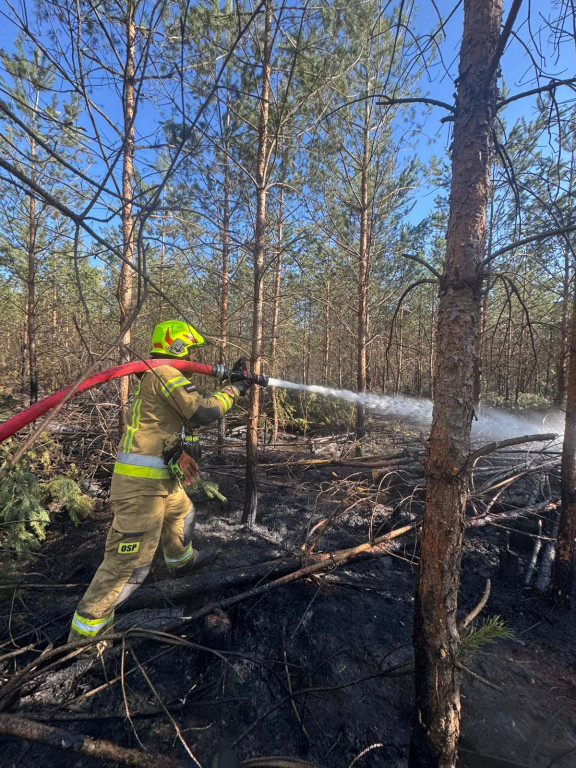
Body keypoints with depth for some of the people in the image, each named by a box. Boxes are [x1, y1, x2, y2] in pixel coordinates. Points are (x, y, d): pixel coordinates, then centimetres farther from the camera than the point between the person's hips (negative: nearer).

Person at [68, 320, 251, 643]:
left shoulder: (163, 375, 14)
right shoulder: (165, 373, -17)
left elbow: (193, 408, 20)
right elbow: (202, 412, -24)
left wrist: (230, 386, 16)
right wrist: (234, 391, -9)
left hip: (160, 477, 11)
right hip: (141, 482, -11)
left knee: (182, 514, 31)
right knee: (131, 557, -1)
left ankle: (182, 559, 56)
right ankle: (87, 629, 16)